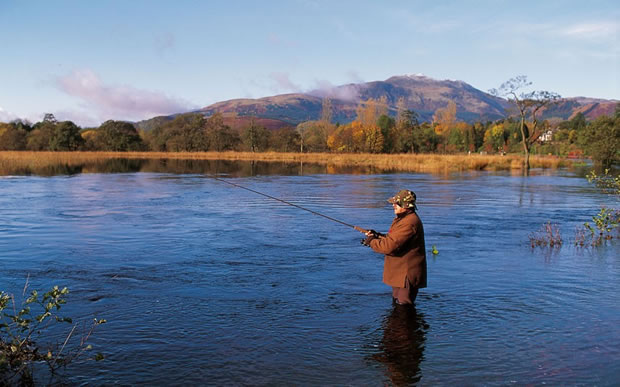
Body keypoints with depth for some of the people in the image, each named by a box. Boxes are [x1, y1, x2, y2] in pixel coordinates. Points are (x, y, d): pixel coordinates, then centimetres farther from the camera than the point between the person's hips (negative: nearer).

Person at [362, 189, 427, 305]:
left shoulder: (409, 223, -24)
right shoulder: (403, 218, 13)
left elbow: (390, 246, -28)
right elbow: (393, 240, 18)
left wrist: (371, 241, -12)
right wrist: (377, 236, 2)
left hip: (407, 275, -11)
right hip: (399, 272, 11)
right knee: (396, 304, 22)